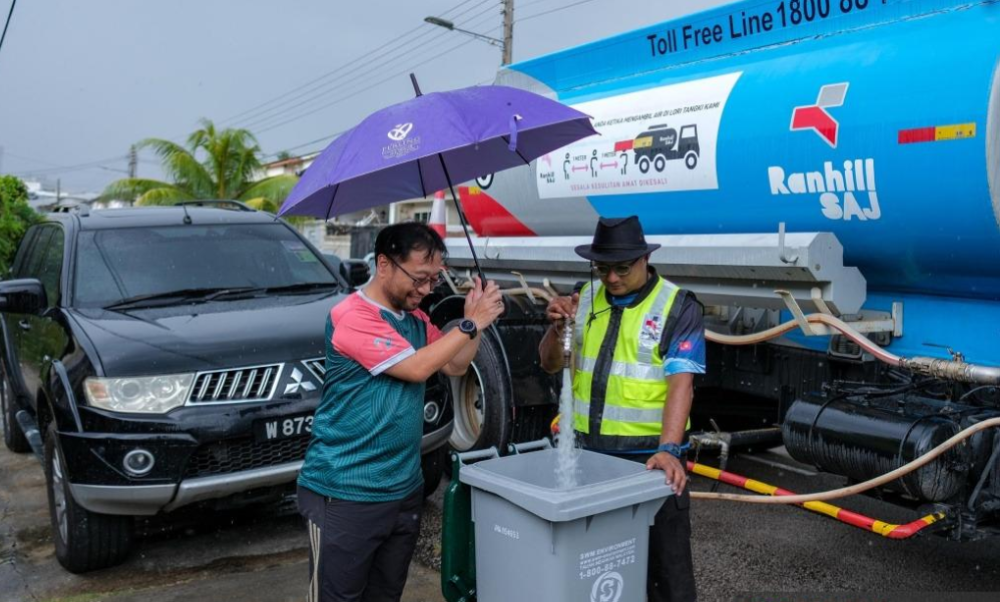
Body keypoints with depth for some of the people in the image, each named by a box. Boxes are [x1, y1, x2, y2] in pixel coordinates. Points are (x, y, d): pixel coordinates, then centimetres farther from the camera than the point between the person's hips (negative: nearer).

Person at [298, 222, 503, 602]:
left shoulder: (416, 319, 8)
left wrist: (476, 318, -4)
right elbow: (416, 368, -23)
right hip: (345, 495, -7)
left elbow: (454, 366, 10)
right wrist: (472, 323, -18)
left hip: (405, 490, 8)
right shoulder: (352, 316, -17)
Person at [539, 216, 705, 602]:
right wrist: (558, 327, -13)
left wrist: (669, 448, -30)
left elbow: (681, 382, -17)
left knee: (664, 563, 8)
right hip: (588, 452, 4)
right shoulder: (587, 298, 6)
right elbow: (550, 364, 7)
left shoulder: (678, 307, -8)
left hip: (649, 456, -4)